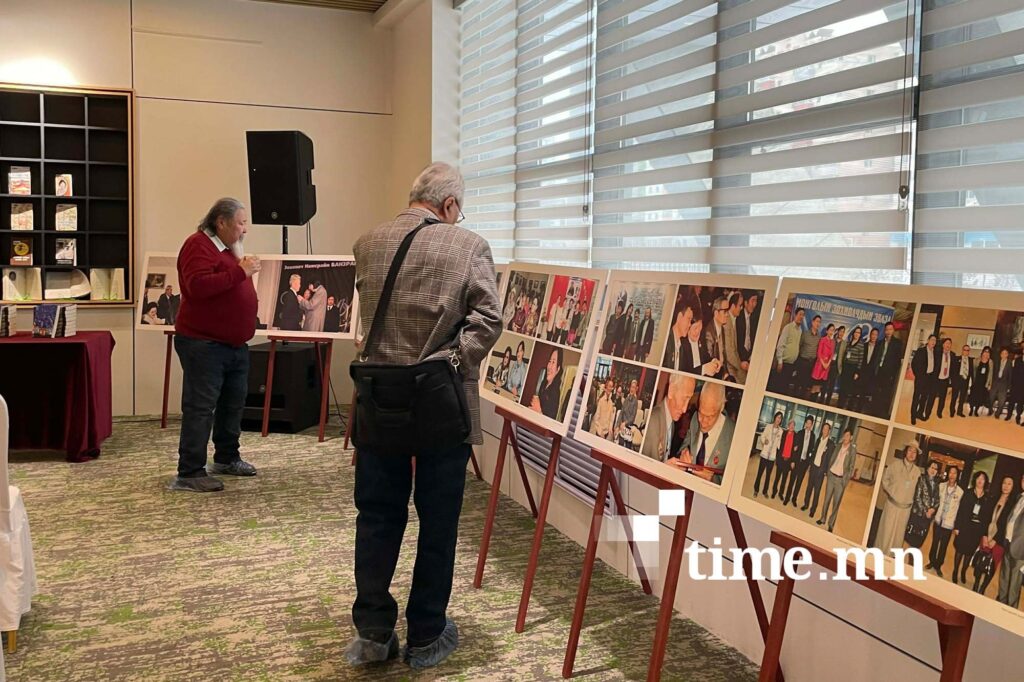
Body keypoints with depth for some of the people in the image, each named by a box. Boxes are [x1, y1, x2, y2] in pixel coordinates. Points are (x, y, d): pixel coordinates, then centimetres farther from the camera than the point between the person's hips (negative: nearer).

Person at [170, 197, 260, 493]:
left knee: (234, 402, 16)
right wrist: (240, 272, -26)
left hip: (235, 344, 10)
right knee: (200, 407, -8)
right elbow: (198, 286, -28)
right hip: (203, 344, -10)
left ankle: (227, 458, 30)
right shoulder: (198, 246, -13)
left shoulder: (229, 248, 17)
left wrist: (246, 270, 9)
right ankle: (189, 473, -4)